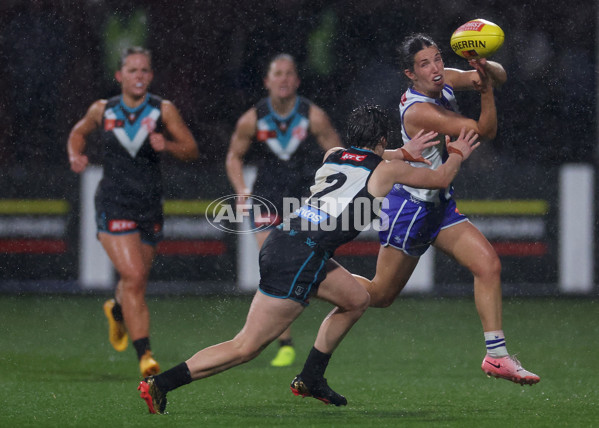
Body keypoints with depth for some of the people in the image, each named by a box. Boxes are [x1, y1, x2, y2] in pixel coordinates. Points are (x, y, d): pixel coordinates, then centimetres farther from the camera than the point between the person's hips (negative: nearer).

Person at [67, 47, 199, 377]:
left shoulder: (164, 110, -2)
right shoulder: (102, 111, 0)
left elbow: (191, 150, -1)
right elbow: (78, 132, 19)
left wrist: (167, 145, -22)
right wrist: (76, 156, -2)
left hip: (150, 208, 2)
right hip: (113, 205, -2)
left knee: (135, 281, 15)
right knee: (134, 277, -17)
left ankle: (117, 310, 52)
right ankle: (144, 354, -15)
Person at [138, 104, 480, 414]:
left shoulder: (333, 155, 21)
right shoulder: (386, 170, 3)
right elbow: (440, 179, 19)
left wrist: (407, 151, 50)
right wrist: (458, 154, 37)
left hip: (282, 241, 9)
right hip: (298, 258, -9)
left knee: (358, 299, 24)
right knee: (246, 348, -8)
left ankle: (311, 379, 26)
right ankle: (160, 385, -14)